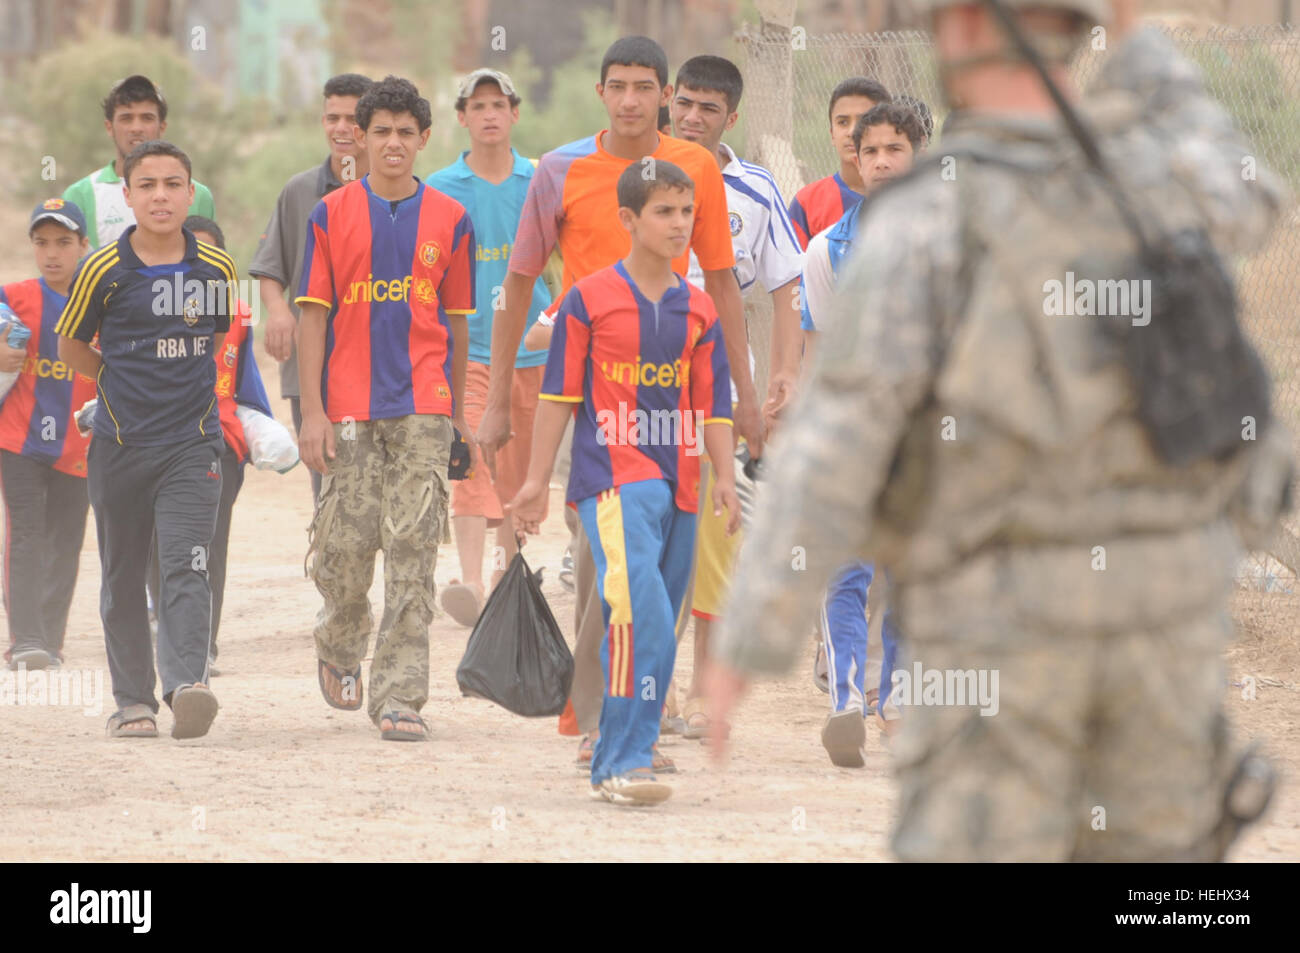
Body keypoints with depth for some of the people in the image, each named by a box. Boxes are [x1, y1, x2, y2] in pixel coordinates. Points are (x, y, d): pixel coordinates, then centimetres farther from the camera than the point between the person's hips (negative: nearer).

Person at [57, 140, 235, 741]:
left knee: (187, 567, -15)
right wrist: (128, 385, 6)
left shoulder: (216, 269, 1)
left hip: (192, 443, 0)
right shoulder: (104, 270, -5)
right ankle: (133, 701, 18)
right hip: (120, 443, 0)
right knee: (123, 577, 8)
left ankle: (187, 684, -25)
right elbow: (71, 347, 7)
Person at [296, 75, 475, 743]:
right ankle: (339, 645, 32)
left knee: (412, 548, -7)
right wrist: (312, 411, -4)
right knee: (345, 543, 1)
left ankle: (399, 698, -8)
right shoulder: (331, 215, 4)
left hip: (423, 407, 0)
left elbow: (456, 320, 14)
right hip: (348, 407, 0)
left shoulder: (449, 220, 8)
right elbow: (313, 315, 3)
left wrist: (458, 410, 14)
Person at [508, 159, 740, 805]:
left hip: (676, 484, 6)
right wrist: (536, 479, 2)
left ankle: (616, 753, 20)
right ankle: (623, 764, -21)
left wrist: (725, 479, 3)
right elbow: (559, 395, 3)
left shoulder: (698, 311, 12)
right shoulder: (589, 301, -1)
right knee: (642, 618, -20)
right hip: (614, 478, -6)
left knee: (655, 627, 8)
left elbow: (713, 405, 14)